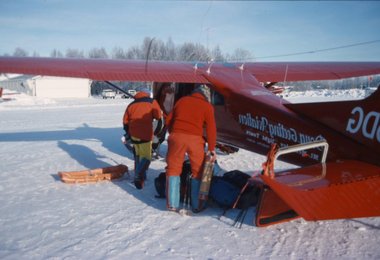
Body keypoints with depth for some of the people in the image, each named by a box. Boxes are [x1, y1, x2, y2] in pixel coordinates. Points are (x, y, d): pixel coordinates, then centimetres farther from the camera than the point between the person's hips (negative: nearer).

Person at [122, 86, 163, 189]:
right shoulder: (151, 102, 3)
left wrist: (128, 133, 28)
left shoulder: (131, 104, 14)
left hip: (133, 135, 5)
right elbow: (159, 116, -4)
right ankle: (138, 177, -17)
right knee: (146, 157, -1)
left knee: (138, 155, 22)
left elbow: (125, 121, 17)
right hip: (145, 135, -5)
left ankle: (139, 176, 28)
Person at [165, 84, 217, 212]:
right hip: (194, 139, -2)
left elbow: (168, 120, 18)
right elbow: (211, 128, 0)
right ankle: (197, 206, 15)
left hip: (176, 136, 2)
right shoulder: (207, 106, 7)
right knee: (198, 171, 11)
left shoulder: (182, 100, 16)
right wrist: (212, 148, 3)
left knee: (173, 168, 10)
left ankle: (172, 204, 7)